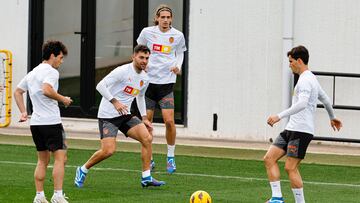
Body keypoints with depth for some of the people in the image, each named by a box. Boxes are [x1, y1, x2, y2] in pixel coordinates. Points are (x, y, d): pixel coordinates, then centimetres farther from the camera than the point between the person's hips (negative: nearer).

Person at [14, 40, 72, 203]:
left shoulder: (32, 73, 18)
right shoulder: (51, 72, -9)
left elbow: (17, 92, 24)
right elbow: (46, 90, -27)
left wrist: (23, 112, 22)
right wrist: (62, 99, -15)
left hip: (35, 122, 9)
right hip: (51, 121, -9)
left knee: (42, 160, 14)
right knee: (60, 158, -6)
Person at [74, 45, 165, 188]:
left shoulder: (145, 79, 7)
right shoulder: (123, 71, -16)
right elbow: (100, 86, -21)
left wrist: (144, 118, 21)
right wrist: (115, 102, -28)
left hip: (125, 115, 7)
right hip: (108, 115, -7)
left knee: (147, 138, -9)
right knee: (108, 150, -18)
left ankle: (146, 178, -2)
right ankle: (83, 170, 7)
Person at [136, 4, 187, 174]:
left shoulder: (178, 36, 1)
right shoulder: (147, 32, 0)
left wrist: (177, 66, -4)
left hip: (167, 82, -1)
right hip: (148, 80, 1)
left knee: (169, 121, -11)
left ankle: (171, 157, 5)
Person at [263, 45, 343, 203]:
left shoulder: (305, 80, -12)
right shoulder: (311, 79, 21)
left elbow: (302, 103, -28)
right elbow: (325, 100, 33)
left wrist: (280, 116, -33)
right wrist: (332, 118, 49)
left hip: (301, 131, -10)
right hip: (291, 129, 10)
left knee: (290, 167, -11)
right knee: (269, 158, 2)